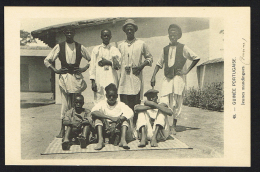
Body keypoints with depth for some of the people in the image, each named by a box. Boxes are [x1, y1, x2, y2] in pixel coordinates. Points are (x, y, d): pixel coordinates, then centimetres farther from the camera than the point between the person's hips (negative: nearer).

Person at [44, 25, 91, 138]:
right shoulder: (59, 47, 7)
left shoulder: (80, 47, 8)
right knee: (65, 104, -3)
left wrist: (84, 68, 1)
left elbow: (91, 60, 15)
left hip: (76, 77, 1)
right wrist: (55, 70, -1)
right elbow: (46, 61, 10)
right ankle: (63, 129, 2)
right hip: (64, 77, 0)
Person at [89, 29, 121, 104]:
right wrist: (93, 81, -1)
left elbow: (118, 65, 6)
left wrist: (108, 62, -9)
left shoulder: (115, 50, 13)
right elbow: (92, 65, 8)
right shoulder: (96, 49, 13)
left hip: (111, 79, 0)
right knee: (99, 100, -6)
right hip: (99, 80, 0)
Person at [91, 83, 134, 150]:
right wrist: (110, 118, -29)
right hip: (104, 128, 0)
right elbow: (93, 112, -21)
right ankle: (100, 140, -34)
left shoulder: (120, 104, 3)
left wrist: (121, 118, -35)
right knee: (97, 118, -21)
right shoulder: (102, 104, 1)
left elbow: (130, 113, -14)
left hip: (117, 127, 1)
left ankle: (123, 140, -36)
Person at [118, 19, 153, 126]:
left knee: (136, 105, -6)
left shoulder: (141, 44, 9)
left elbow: (149, 58, 13)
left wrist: (142, 65, -3)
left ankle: (135, 124, 0)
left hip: (136, 78, -2)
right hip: (124, 79, 2)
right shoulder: (121, 46, 16)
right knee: (124, 104, -3)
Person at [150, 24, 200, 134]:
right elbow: (159, 64, 17)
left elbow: (196, 58, 6)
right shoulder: (165, 49, 14)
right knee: (164, 103, -7)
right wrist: (153, 77, 7)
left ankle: (174, 126, 8)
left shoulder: (183, 48, 4)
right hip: (167, 78, 3)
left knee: (177, 103, -1)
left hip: (178, 77, -3)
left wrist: (187, 71, 1)